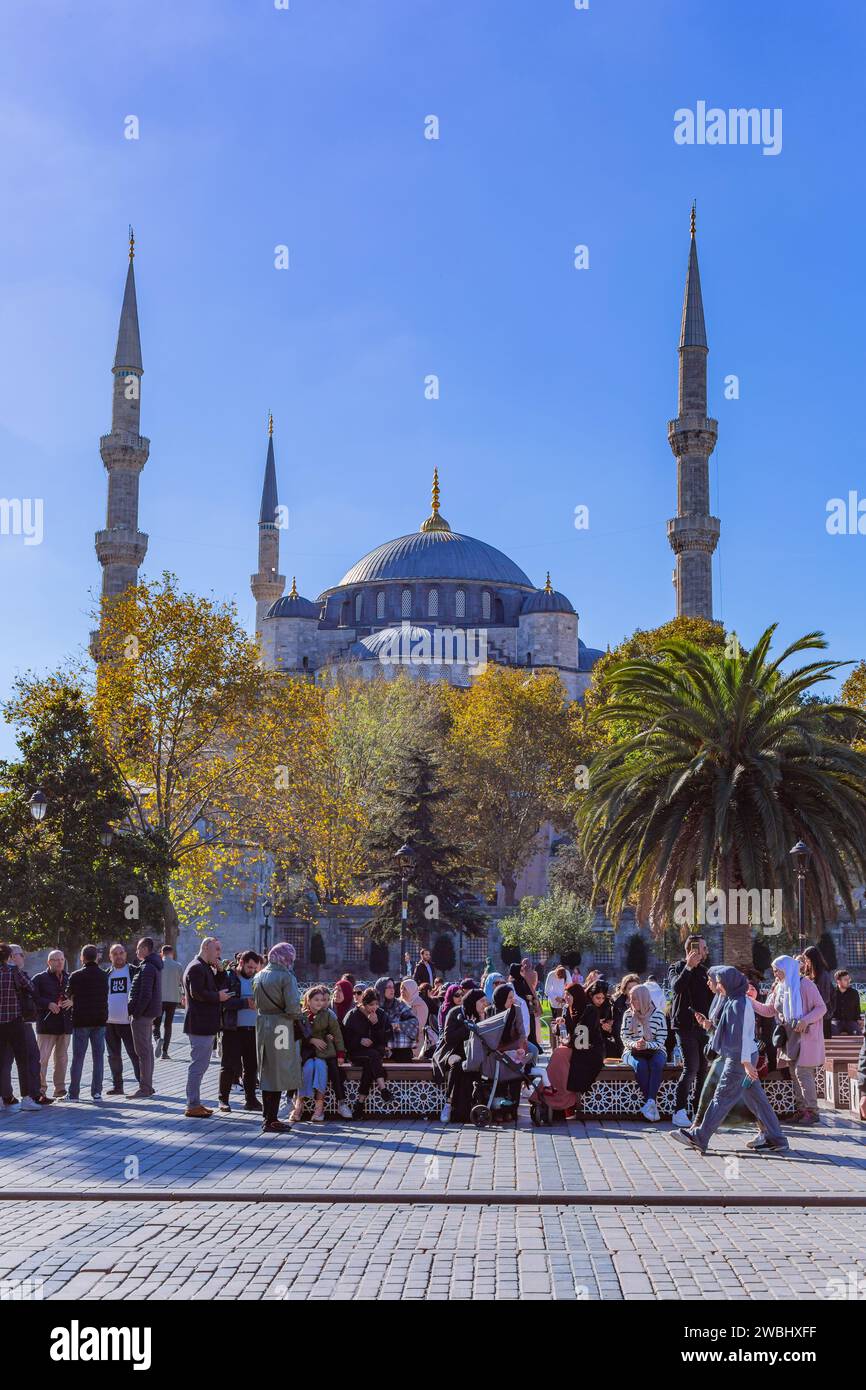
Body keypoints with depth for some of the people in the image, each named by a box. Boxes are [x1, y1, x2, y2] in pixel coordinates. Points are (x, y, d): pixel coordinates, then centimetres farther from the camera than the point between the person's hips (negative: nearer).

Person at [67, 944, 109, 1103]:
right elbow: (105, 996, 8)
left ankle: (73, 1093, 4)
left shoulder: (76, 976, -6)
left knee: (78, 1057, 3)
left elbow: (70, 996, 5)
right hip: (100, 1020, 2)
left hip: (81, 1020, -2)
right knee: (98, 1056, 6)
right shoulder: (104, 976, 3)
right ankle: (97, 1092, 3)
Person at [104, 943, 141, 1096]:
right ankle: (117, 1084, 19)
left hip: (127, 1022, -4)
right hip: (109, 1022, 4)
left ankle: (142, 1083, 1)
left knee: (135, 1053, -4)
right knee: (113, 1055, 10)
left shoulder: (133, 972, 1)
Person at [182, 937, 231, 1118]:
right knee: (198, 1065, -7)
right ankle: (192, 1106, -2)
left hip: (206, 1026, 11)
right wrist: (218, 997, -13)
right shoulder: (196, 968, -13)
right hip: (200, 1025, -11)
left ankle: (195, 1103, 24)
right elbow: (196, 993, -22)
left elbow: (217, 988, 16)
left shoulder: (206, 968, 19)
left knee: (200, 1065, 16)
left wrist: (219, 971, 4)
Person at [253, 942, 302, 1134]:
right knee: (279, 1073, -1)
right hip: (281, 1028, -7)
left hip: (262, 1024, 7)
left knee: (267, 1072, 15)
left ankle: (268, 1116, 22)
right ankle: (271, 1120, 0)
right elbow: (293, 1007, -19)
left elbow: (257, 1003, 10)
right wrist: (297, 1015, 0)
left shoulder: (259, 977, 8)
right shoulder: (286, 977, -14)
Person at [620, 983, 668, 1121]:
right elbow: (625, 1038, 1)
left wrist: (647, 1045, -24)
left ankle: (650, 1102, -43)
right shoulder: (628, 1014, 3)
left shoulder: (658, 1015, -3)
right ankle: (651, 1104, -34)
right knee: (640, 1066, -33)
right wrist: (634, 1044, -22)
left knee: (656, 1064, -35)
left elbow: (661, 1042, -5)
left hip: (654, 1051, -1)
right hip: (633, 1051, 1)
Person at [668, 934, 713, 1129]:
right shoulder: (678, 968, -1)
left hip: (703, 1025, 7)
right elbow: (676, 987, -21)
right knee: (691, 1067, -14)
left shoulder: (703, 970, 18)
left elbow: (710, 996, 22)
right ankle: (679, 1111, -11)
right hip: (685, 1025, -7)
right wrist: (688, 967, -25)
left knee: (703, 1068, 5)